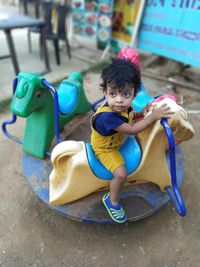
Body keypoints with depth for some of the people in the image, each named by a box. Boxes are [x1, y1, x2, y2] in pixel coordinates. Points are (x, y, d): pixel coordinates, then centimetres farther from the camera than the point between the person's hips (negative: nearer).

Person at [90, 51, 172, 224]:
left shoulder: (123, 105, -15)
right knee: (121, 174, -19)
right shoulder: (107, 116, -40)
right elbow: (131, 130, -31)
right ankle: (112, 201, 9)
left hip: (116, 139, 8)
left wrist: (142, 113, -11)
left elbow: (130, 116, 9)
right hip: (105, 148, -8)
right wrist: (152, 117, -27)